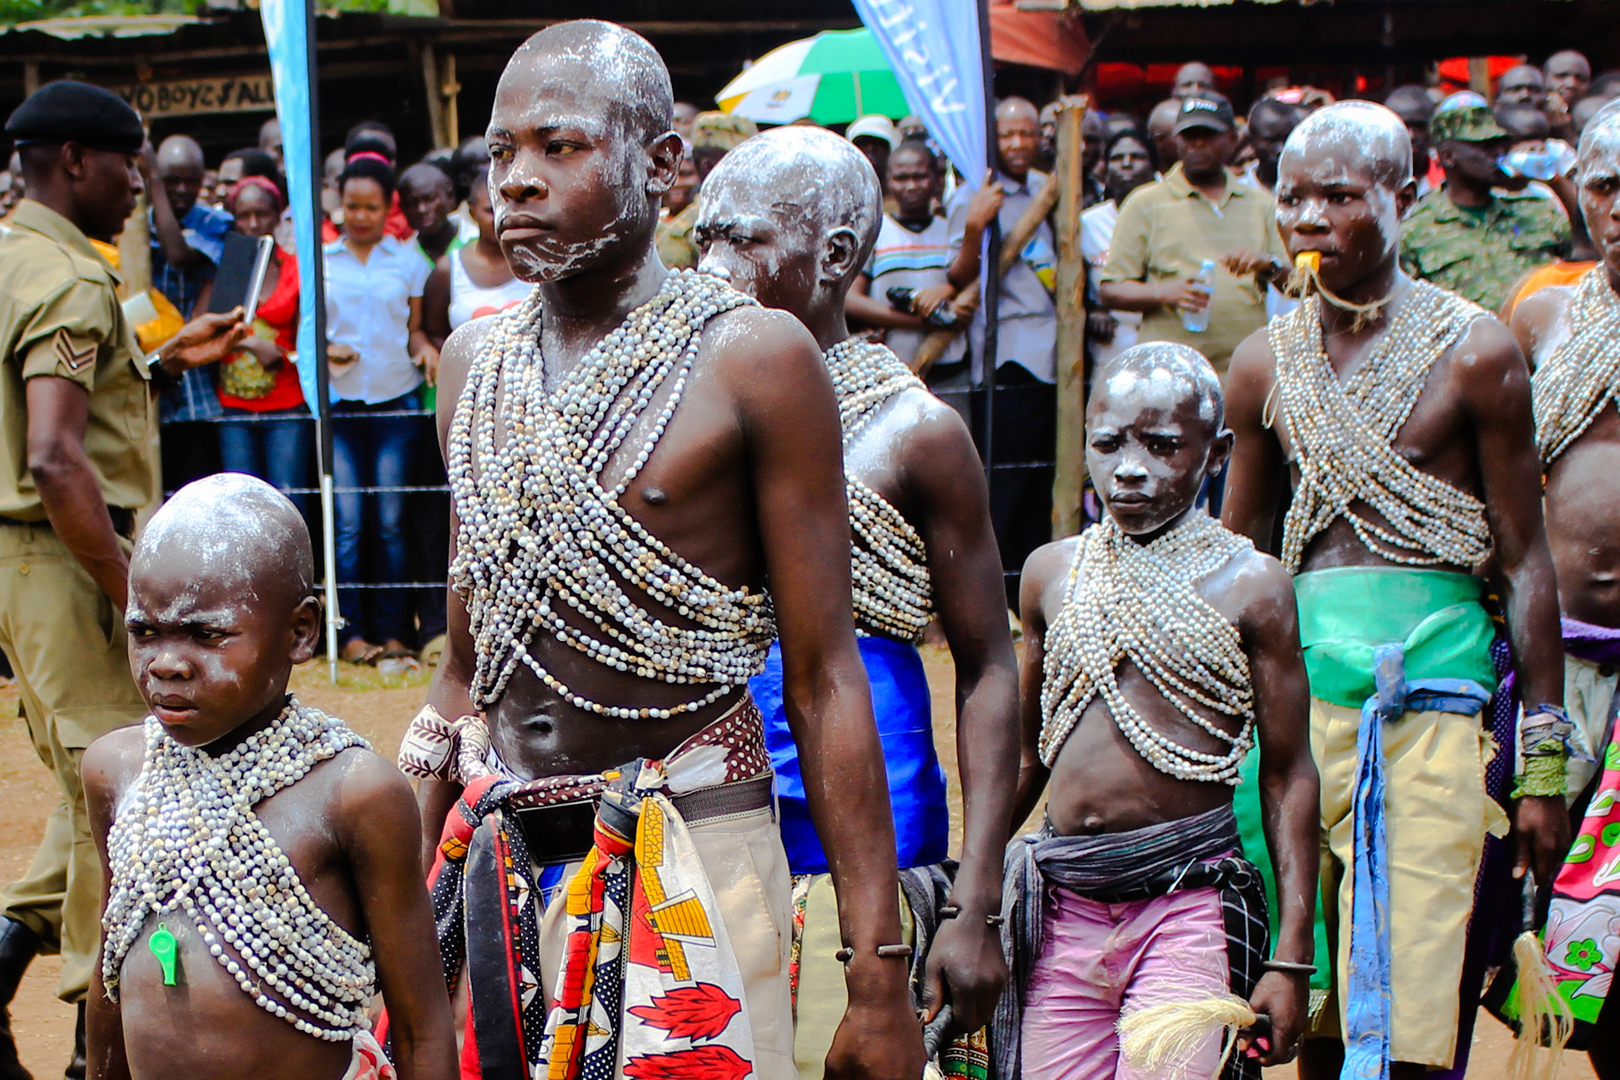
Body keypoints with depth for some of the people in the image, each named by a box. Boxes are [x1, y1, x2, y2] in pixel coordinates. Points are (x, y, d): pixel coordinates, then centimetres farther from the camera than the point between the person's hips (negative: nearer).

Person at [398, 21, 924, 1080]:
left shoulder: (752, 356, -8)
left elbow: (823, 677, -8)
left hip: (688, 867, -5)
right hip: (501, 862, 5)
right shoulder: (475, 362, 9)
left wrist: (880, 974, -10)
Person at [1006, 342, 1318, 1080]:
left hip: (1189, 903, -4)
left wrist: (1291, 958, -2)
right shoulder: (1052, 573, 11)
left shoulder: (1250, 586, 1)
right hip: (1062, 907, 4)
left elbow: (1288, 777, 2)